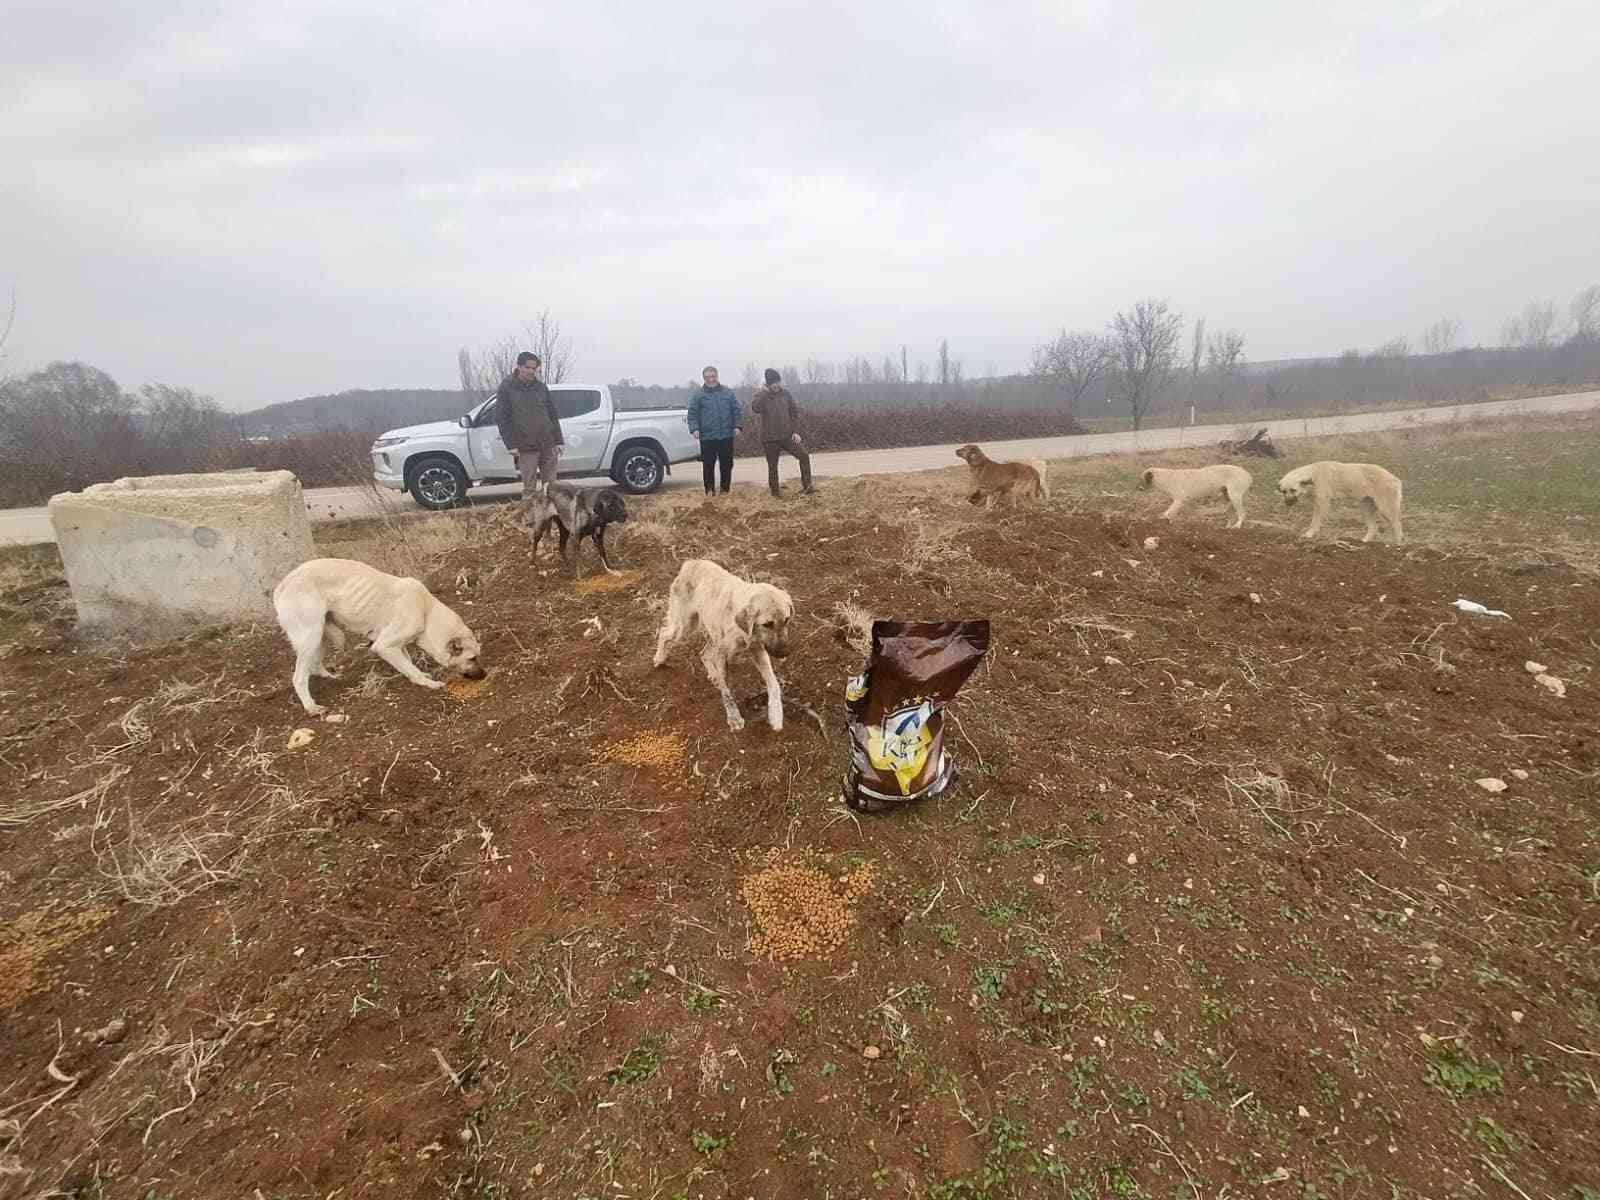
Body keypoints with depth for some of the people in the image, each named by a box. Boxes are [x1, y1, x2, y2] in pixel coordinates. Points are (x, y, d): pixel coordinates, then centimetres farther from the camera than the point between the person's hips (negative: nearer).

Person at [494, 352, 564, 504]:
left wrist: (559, 441, 7)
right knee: (530, 488, -3)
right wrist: (511, 445, -8)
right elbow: (501, 418, -1)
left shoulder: (541, 386, 10)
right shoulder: (507, 387, 1)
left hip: (548, 444, 3)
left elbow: (553, 415, 13)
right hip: (526, 447, -3)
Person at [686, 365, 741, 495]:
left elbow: (736, 410, 9)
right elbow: (692, 414, 1)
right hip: (707, 437, -1)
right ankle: (709, 490, 11)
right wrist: (694, 428, -13)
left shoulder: (728, 393, 9)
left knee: (727, 465, 7)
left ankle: (725, 490, 19)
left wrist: (737, 425, -4)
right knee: (708, 465, 0)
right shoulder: (698, 396, 5)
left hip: (726, 436, 2)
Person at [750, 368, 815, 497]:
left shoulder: (785, 393, 4)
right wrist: (761, 392, -24)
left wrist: (796, 431, 0)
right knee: (772, 467, 5)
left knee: (804, 456, -11)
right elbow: (755, 408, -28)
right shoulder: (762, 396, -6)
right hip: (770, 439, -3)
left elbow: (794, 412, 8)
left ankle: (806, 486, -5)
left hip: (788, 436, 3)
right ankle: (774, 494, 18)